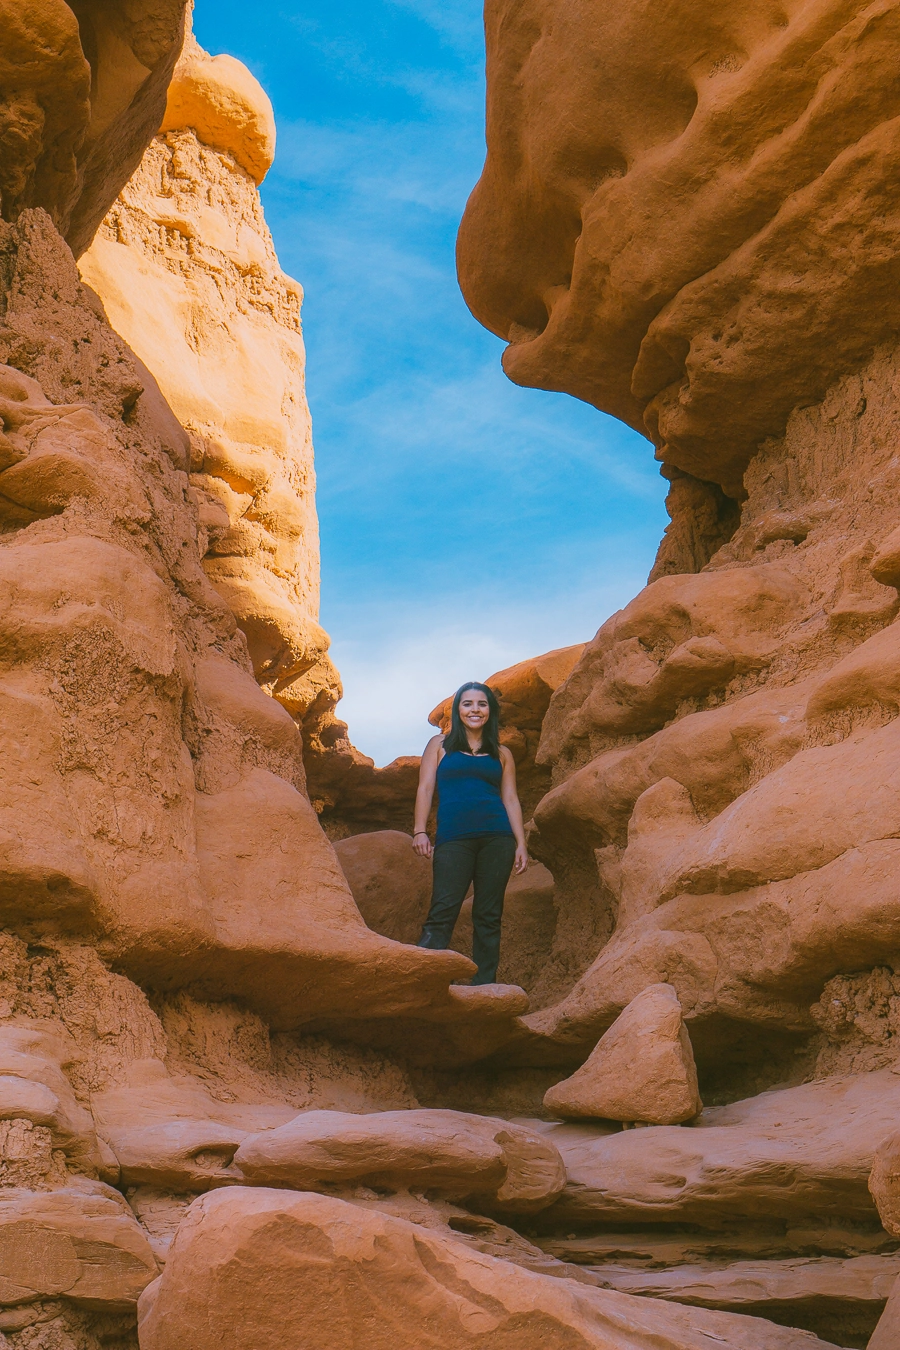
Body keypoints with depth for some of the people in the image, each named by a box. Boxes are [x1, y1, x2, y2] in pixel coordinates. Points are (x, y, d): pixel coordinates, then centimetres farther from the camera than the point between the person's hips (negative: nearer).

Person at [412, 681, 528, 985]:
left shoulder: (501, 754, 19)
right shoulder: (440, 745, 16)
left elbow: (511, 799, 16)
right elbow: (425, 788, 9)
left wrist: (521, 844, 6)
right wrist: (420, 831, -3)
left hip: (496, 838, 2)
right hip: (453, 839, -2)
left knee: (488, 915, -1)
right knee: (443, 912, -14)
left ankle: (484, 988, 0)